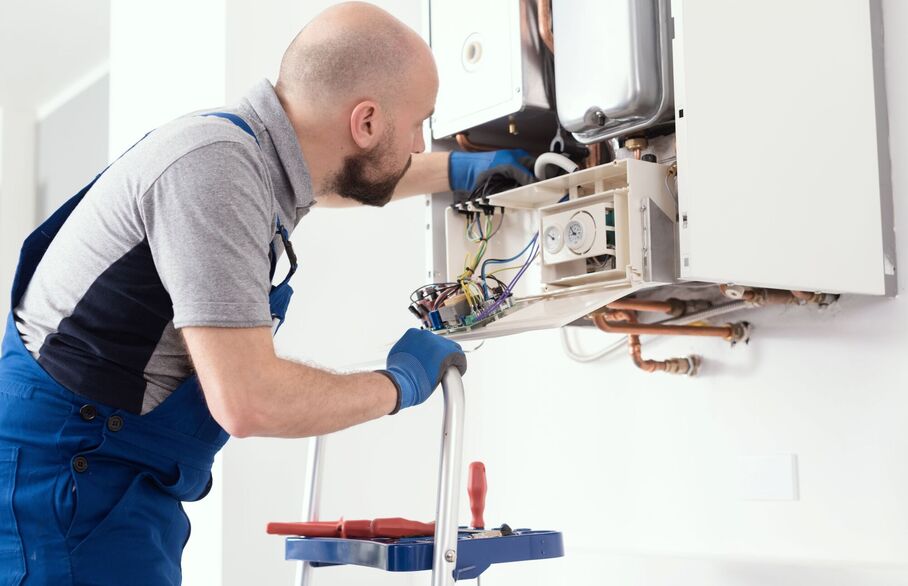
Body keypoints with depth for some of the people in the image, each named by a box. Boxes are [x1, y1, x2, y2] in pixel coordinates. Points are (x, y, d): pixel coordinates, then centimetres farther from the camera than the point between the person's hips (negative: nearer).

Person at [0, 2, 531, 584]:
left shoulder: (250, 148, 4)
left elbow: (338, 182, 31)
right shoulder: (213, 166, -25)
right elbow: (247, 400, -29)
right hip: (60, 476, -9)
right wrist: (400, 383, -14)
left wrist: (458, 169, 32)